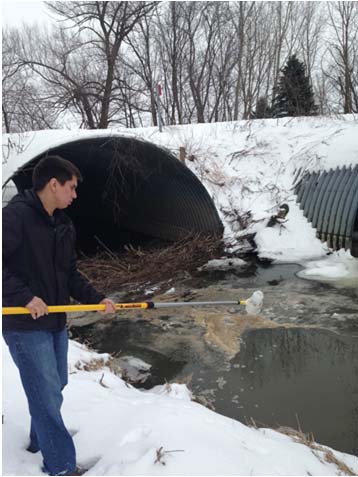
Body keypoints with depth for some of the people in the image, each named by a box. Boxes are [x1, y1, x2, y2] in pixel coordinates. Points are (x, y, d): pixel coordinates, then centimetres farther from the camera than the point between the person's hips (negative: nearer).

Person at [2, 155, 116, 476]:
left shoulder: (64, 225, 9)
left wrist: (97, 298, 1)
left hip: (56, 322, 8)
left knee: (55, 385, 20)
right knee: (48, 395, -1)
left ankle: (40, 440, 43)